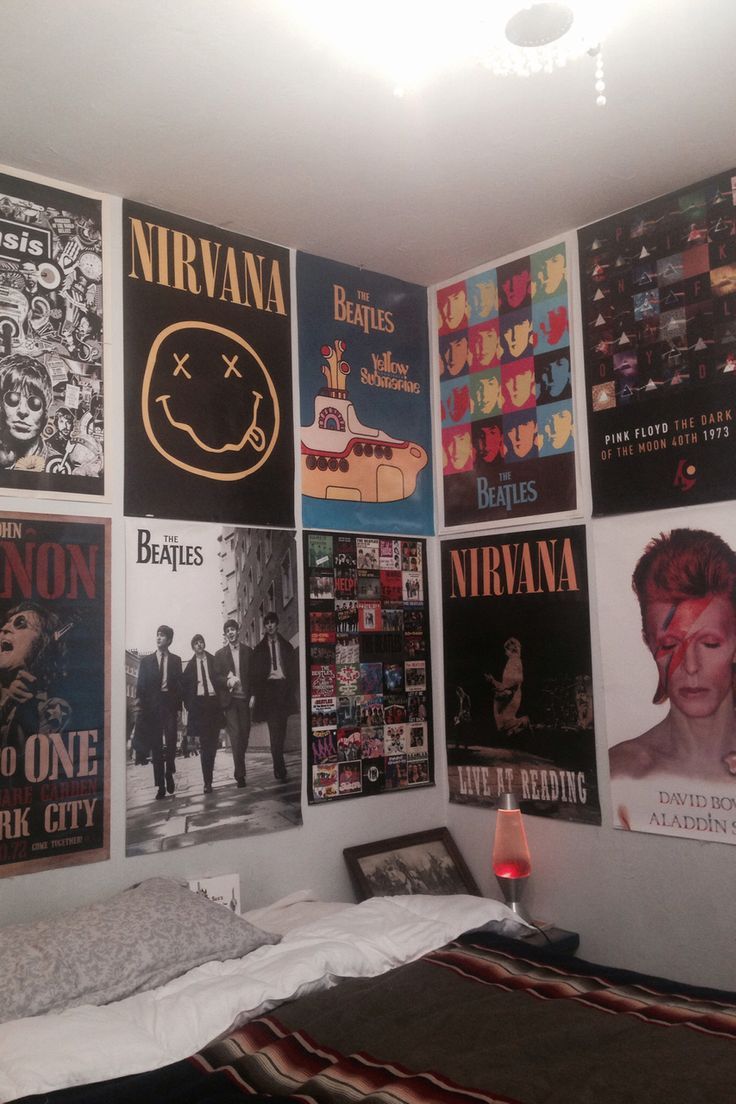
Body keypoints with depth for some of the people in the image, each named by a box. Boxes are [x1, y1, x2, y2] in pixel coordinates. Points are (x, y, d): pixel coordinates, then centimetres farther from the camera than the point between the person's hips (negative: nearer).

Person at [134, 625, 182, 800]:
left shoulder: (176, 660, 10)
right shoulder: (146, 660, 10)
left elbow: (179, 684, 8)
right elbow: (141, 686, 6)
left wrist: (178, 705, -1)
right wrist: (140, 707, -3)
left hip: (170, 705, 0)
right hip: (152, 706, 1)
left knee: (171, 742, -12)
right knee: (156, 747, 1)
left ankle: (169, 774, 14)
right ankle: (160, 786, 7)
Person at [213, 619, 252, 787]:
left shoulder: (248, 651, 10)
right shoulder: (220, 654, 7)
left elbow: (253, 675, 9)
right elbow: (216, 677, 3)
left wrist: (253, 695, 0)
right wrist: (227, 680, -17)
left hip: (245, 699, 2)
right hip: (229, 699, -2)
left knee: (245, 734, 2)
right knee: (235, 734, -11)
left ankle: (239, 770, 22)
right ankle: (240, 774, -9)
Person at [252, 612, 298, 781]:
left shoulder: (286, 646, 15)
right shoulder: (259, 649, 11)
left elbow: (293, 669, 12)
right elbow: (256, 672, 7)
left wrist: (293, 690, 1)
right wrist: (258, 692, -4)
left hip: (283, 687, 2)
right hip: (268, 687, -1)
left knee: (280, 730, 1)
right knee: (275, 731, -10)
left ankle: (278, 768, 11)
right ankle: (280, 770, -12)